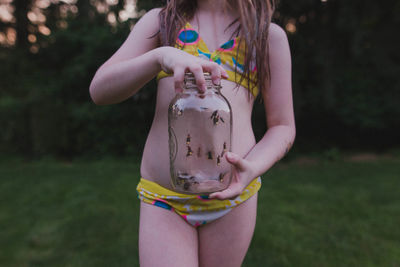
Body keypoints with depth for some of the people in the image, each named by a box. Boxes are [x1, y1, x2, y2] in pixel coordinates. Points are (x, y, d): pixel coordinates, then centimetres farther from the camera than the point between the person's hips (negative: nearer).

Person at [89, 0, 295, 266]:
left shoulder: (271, 35, 7)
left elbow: (283, 127, 6)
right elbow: (99, 90, -3)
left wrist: (254, 168, -15)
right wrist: (160, 55, -22)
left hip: (232, 198, 1)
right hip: (163, 200, 0)